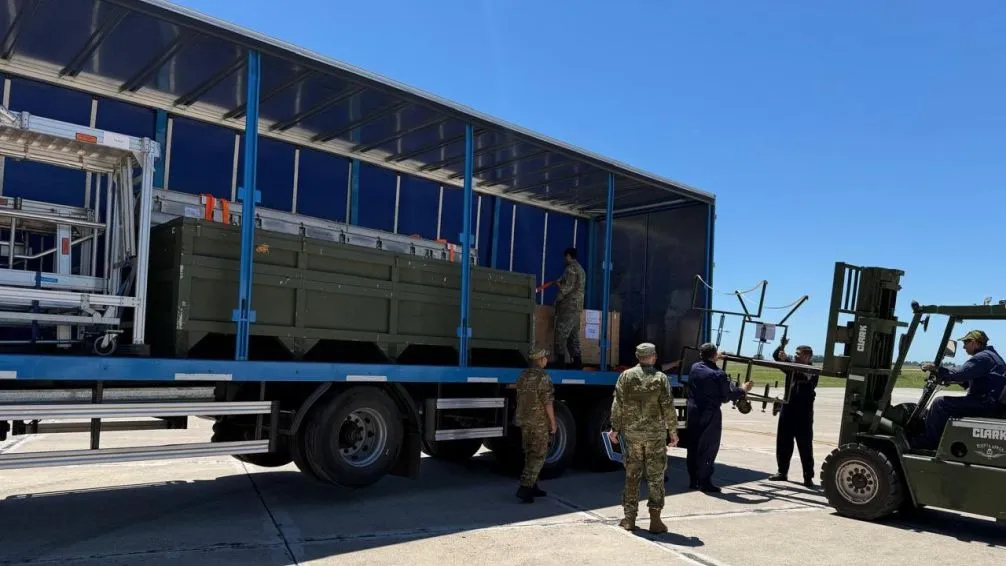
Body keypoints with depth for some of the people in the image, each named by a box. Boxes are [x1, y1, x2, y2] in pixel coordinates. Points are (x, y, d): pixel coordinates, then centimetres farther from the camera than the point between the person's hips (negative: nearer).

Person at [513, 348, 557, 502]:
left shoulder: (522, 376, 7)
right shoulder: (543, 378, -15)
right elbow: (548, 403, -16)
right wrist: (553, 423, -7)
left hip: (524, 421, 7)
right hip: (540, 422, -7)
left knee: (530, 454, 16)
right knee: (538, 456, -2)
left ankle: (532, 487, 22)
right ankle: (524, 488, -10)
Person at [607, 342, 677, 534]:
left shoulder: (626, 376, -1)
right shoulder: (661, 378, -4)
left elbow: (618, 405, -1)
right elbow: (668, 408, -5)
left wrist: (614, 428, 7)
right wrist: (673, 432, 3)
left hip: (631, 433, 2)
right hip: (656, 433, -1)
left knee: (631, 475, 11)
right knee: (655, 477, 6)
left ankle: (629, 518, 15)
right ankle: (655, 521, 8)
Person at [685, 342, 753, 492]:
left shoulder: (694, 368, 2)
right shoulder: (718, 374, -15)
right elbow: (728, 395, -8)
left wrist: (715, 359, 39)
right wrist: (743, 389, 9)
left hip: (694, 412, 6)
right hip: (710, 415, -6)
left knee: (693, 446, 12)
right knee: (709, 448, 3)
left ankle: (693, 480, 19)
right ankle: (705, 482, 5)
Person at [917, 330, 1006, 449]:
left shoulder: (982, 357, -14)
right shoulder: (989, 355, 20)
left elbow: (960, 374, -24)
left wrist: (936, 369, -15)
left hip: (984, 403, -11)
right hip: (987, 401, 11)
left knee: (940, 404, -14)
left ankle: (928, 443, -7)